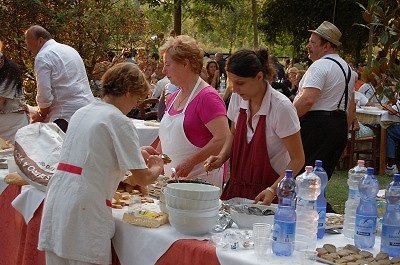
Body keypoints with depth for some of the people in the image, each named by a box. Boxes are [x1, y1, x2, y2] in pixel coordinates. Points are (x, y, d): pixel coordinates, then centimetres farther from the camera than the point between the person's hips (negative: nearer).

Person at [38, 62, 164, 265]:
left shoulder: (81, 112, 16)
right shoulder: (119, 121, -8)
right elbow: (142, 179, -8)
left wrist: (137, 153, 33)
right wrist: (156, 169, 14)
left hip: (55, 198, 8)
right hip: (84, 207, -8)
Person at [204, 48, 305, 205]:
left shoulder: (281, 107, -19)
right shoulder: (237, 99, -3)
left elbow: (297, 159, -14)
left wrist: (273, 190, -25)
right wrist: (221, 158, -2)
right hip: (237, 186, 5)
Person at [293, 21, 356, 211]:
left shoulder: (320, 66, -11)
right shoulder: (347, 68, 19)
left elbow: (307, 100, -23)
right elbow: (351, 106, 24)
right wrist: (343, 129, 28)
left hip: (317, 123, -10)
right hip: (340, 124, 10)